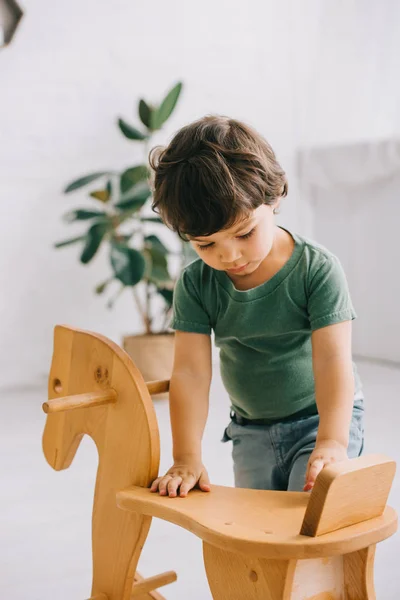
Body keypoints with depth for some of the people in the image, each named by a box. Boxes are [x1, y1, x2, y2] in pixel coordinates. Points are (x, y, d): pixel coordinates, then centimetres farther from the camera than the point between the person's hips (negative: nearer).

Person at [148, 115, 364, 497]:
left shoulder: (316, 269, -20)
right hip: (251, 431, 4)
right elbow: (191, 371, -16)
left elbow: (332, 358, -26)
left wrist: (331, 442, -37)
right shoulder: (196, 285, -11)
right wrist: (187, 459, -22)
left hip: (321, 419, -3)